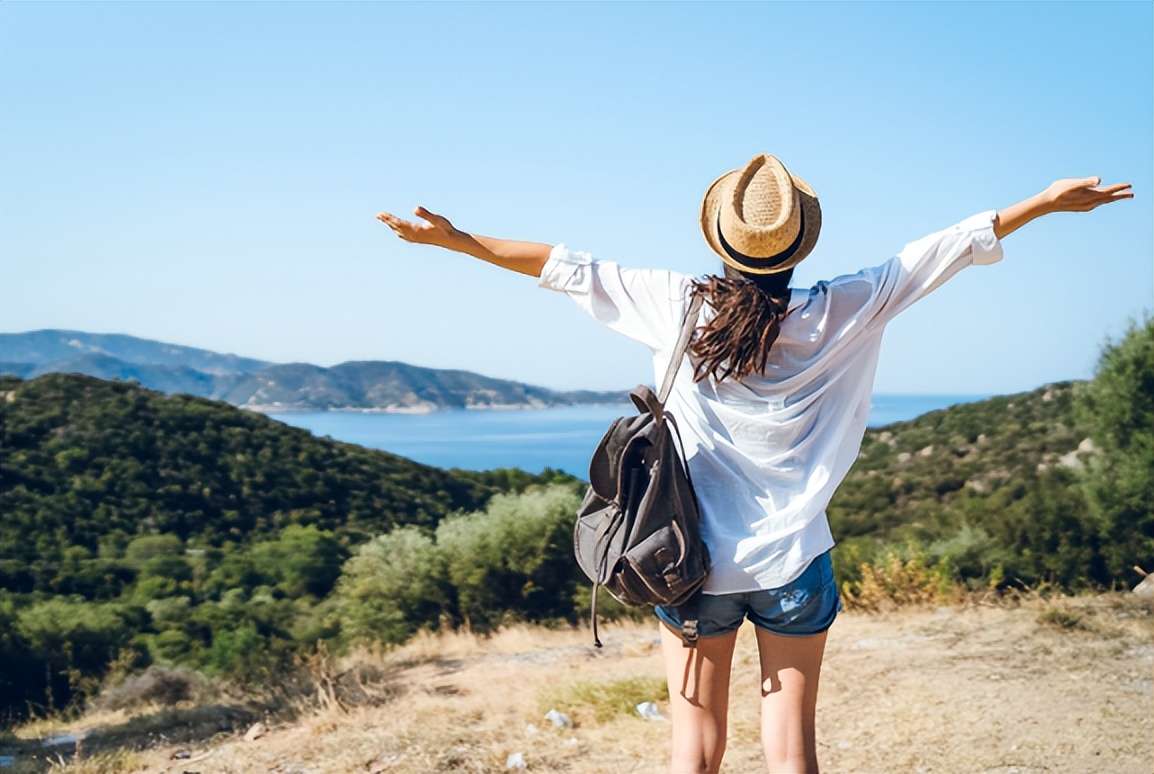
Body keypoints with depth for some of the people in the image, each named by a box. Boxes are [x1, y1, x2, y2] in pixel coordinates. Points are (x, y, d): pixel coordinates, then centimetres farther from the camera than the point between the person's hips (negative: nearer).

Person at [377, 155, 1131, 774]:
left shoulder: (677, 305, -7)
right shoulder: (838, 314, -7)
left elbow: (568, 267, -1)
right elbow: (947, 249, 1)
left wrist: (452, 236, 7)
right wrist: (1049, 201, 11)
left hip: (695, 565, 1)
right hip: (793, 565, 0)